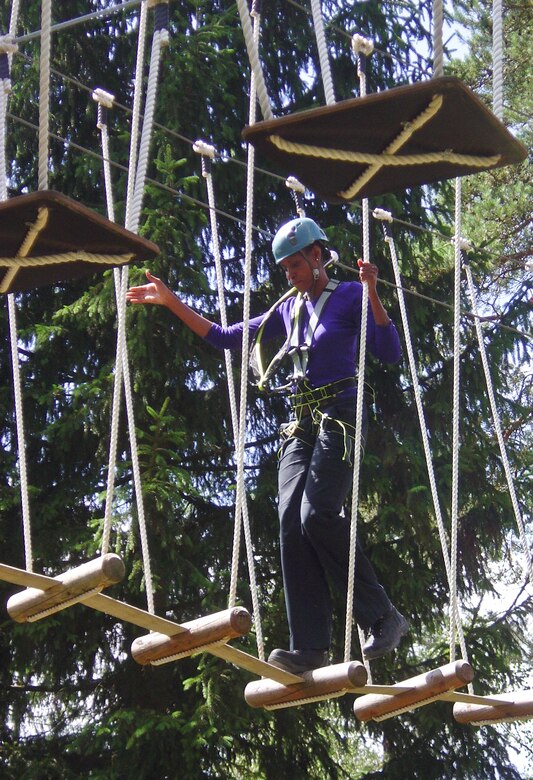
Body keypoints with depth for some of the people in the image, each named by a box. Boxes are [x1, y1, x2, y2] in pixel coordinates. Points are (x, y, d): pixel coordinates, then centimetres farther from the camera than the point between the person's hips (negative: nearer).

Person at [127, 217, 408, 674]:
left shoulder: (350, 297, 3)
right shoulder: (289, 310, 20)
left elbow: (390, 353, -9)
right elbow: (226, 337, 23)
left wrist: (371, 293, -19)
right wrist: (171, 302, 19)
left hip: (340, 416, -6)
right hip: (301, 425, 6)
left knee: (318, 514, -24)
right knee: (292, 523, -11)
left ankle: (382, 616, -13)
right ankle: (311, 648, -17)